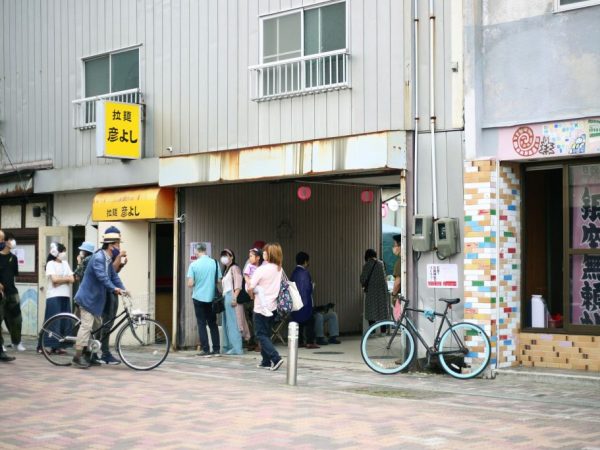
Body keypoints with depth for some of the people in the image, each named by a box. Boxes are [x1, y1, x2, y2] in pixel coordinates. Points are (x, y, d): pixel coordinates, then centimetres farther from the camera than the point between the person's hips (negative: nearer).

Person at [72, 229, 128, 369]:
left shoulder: (108, 259, 11)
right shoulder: (98, 258, -21)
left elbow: (114, 276, 8)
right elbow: (102, 277, -31)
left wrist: (122, 289, -4)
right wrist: (114, 289, -36)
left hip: (95, 298, 10)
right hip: (87, 297, -10)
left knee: (97, 325, 15)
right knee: (86, 326, -11)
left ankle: (88, 355, 23)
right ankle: (77, 358, -7)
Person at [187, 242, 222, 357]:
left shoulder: (194, 265, -10)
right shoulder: (214, 263, -4)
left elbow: (190, 284, -12)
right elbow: (220, 280, 0)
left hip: (198, 297, -2)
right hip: (212, 297, 2)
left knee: (202, 324, 5)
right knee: (213, 323, 13)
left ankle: (206, 350, 2)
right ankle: (216, 349, 12)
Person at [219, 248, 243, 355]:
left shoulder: (234, 268, -3)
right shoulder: (226, 270, 24)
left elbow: (238, 285, -14)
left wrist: (235, 297, -22)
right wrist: (222, 297, 13)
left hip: (231, 296, -9)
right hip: (226, 297, 9)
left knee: (232, 323, -11)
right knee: (226, 323, 8)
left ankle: (237, 348, -12)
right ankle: (228, 347, 11)